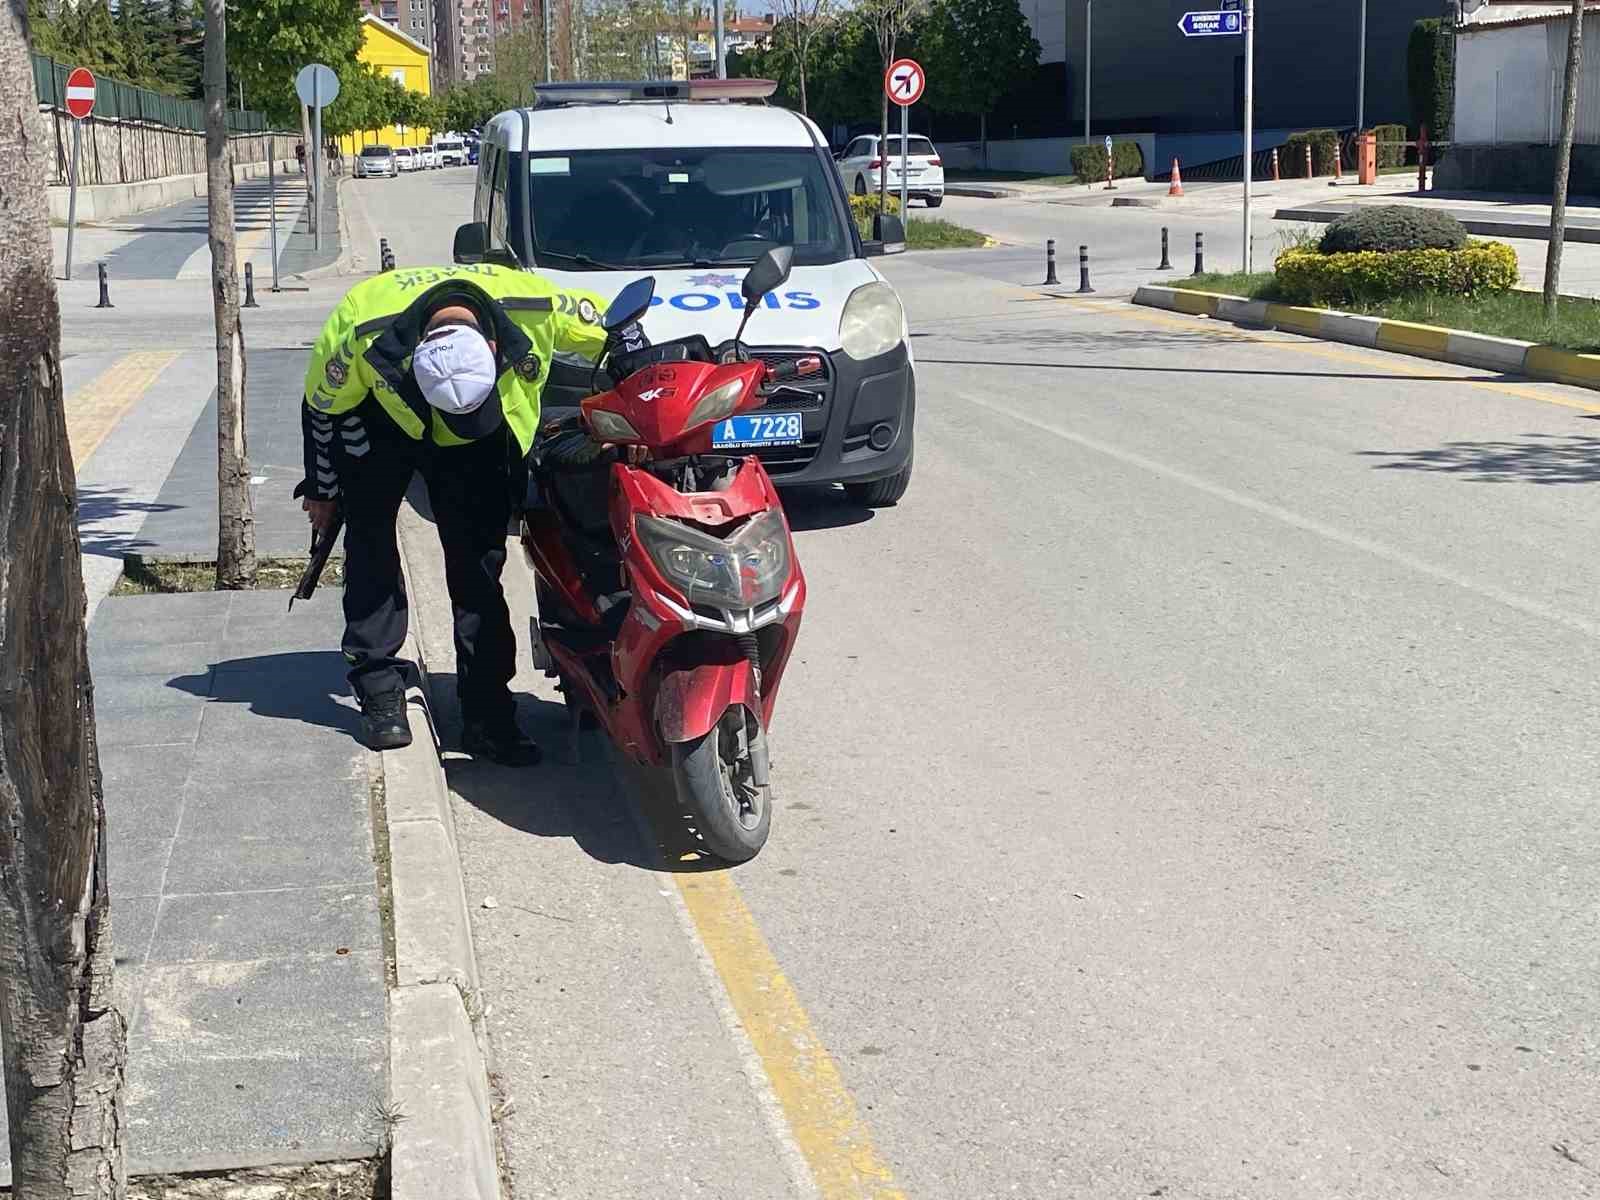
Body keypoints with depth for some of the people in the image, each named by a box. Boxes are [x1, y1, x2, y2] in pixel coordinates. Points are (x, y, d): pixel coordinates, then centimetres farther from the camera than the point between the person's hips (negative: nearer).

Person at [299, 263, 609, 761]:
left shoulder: (533, 304, -36)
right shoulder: (365, 332, -36)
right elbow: (320, 404, -15)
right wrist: (321, 490, -2)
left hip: (481, 440, 1)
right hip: (376, 417, -1)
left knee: (478, 556, -6)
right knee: (371, 542, -13)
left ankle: (486, 712, -4)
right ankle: (380, 690, -3)